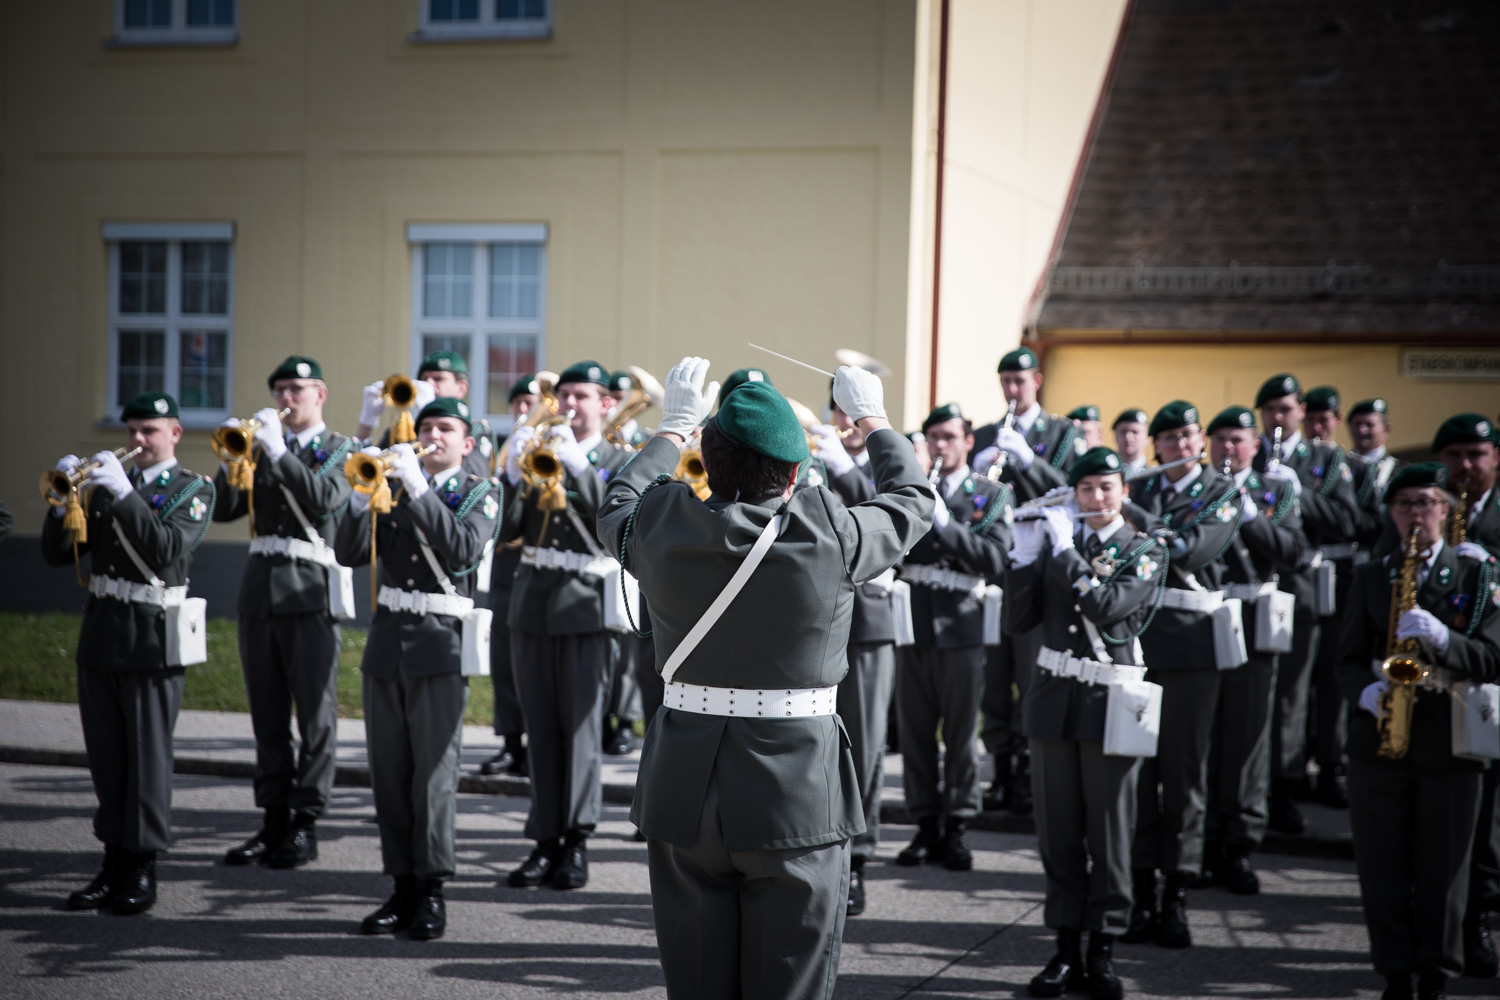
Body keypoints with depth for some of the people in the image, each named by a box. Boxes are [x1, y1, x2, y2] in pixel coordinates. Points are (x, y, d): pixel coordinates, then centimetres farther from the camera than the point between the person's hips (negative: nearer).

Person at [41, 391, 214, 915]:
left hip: (151, 638, -5)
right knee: (106, 757, 9)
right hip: (100, 635, 5)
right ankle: (114, 864, 19)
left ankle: (144, 868, 6)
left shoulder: (194, 490, -1)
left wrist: (124, 494, -24)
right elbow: (57, 553, 9)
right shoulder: (105, 484, 13)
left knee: (149, 756, -2)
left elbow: (168, 551, -18)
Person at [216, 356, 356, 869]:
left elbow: (325, 498, -17)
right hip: (260, 588, 5)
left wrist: (279, 452, -19)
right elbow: (223, 509, 7)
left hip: (310, 591, -5)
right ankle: (274, 820, 15)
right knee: (267, 712, 8)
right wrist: (232, 460, -8)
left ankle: (305, 822, 3)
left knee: (315, 711, -2)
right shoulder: (262, 446, 15)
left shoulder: (340, 449, 3)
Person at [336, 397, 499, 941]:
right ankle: (403, 887, 14)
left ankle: (432, 890, -1)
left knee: (434, 770, -7)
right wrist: (364, 494, -10)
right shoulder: (395, 485, 13)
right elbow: (349, 552, 5)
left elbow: (463, 550, -16)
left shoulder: (479, 494, 3)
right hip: (388, 636, 4)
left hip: (440, 641, -4)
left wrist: (418, 487, -18)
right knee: (389, 770, 5)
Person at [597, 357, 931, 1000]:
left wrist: (674, 426, 31)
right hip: (796, 795, -3)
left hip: (684, 793, 3)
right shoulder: (828, 536, -13)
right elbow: (912, 501, 8)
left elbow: (616, 507, 20)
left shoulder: (662, 527, -6)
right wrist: (872, 421, 25)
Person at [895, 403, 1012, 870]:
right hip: (914, 621, 2)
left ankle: (956, 827, 11)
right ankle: (927, 826, 14)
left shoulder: (992, 495, 3)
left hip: (962, 626, -2)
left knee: (961, 733, 1)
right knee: (915, 731, 4)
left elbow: (995, 560, -9)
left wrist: (944, 523, -18)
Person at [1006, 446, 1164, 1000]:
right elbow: (1019, 619, 4)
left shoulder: (1145, 552, 0)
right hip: (1056, 694, 3)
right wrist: (1024, 554, -6)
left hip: (1111, 701, -3)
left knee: (1109, 831, 2)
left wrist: (1066, 550, -17)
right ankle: (1066, 949, 14)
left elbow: (1107, 607, -18)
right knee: (1058, 829, 6)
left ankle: (1103, 951, 12)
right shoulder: (1055, 540, 8)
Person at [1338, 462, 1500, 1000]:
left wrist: (1441, 638, -21)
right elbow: (1350, 661, 8)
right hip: (1379, 741, 2)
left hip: (1451, 743, -2)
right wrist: (1368, 692, -13)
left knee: (1443, 870, 3)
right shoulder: (1370, 577, 11)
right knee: (1382, 869, 4)